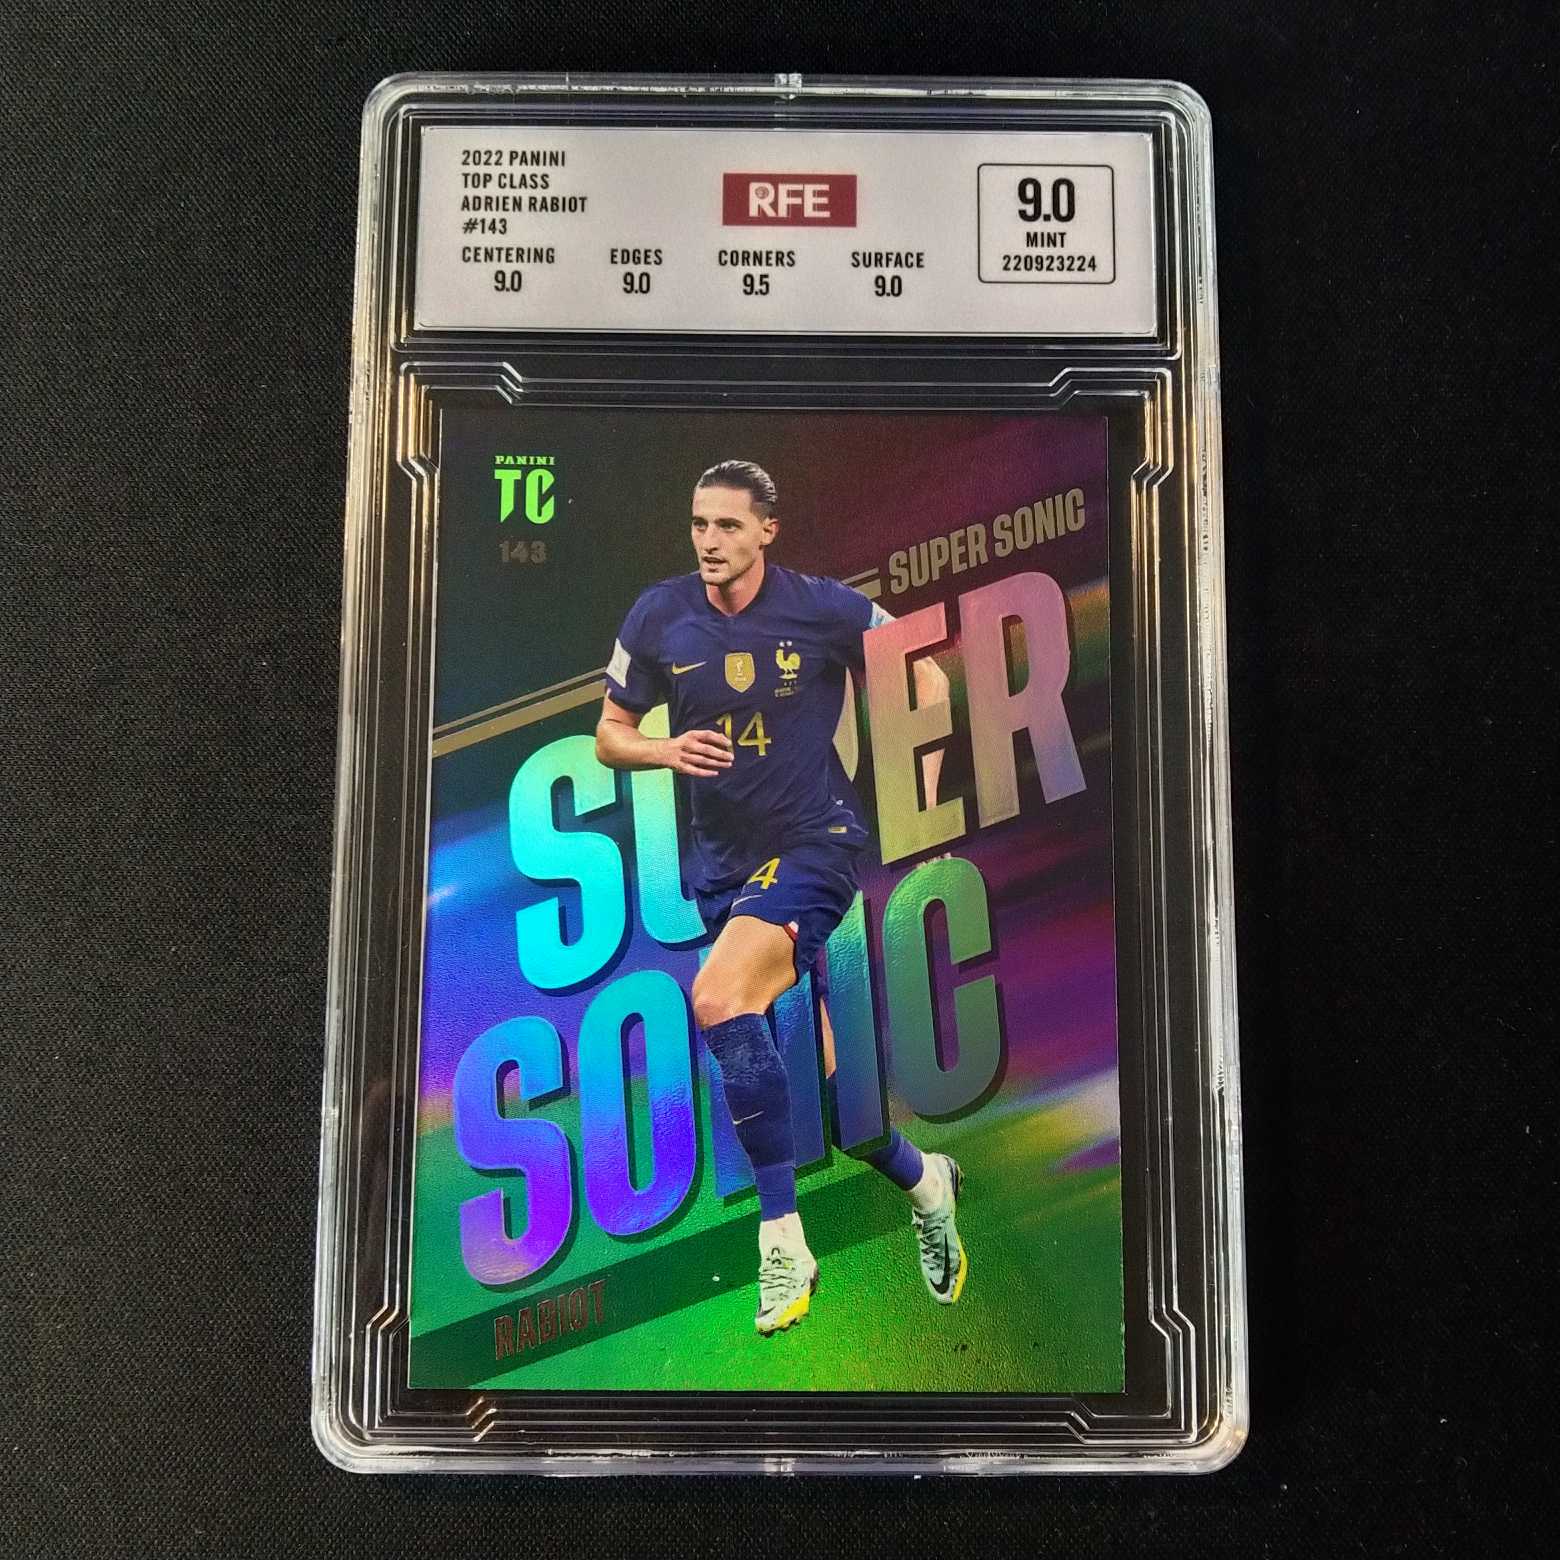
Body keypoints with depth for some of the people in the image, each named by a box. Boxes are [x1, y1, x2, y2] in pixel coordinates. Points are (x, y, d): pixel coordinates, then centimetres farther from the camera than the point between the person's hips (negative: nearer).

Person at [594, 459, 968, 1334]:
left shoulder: (823, 607, -8)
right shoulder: (659, 617, -1)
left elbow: (926, 679, 5)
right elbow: (610, 737, 7)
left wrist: (921, 794, -3)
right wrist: (665, 749, -14)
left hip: (815, 843, -4)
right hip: (722, 860, 5)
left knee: (717, 1000, -28)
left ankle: (783, 1244, -16)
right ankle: (924, 1181, 36)